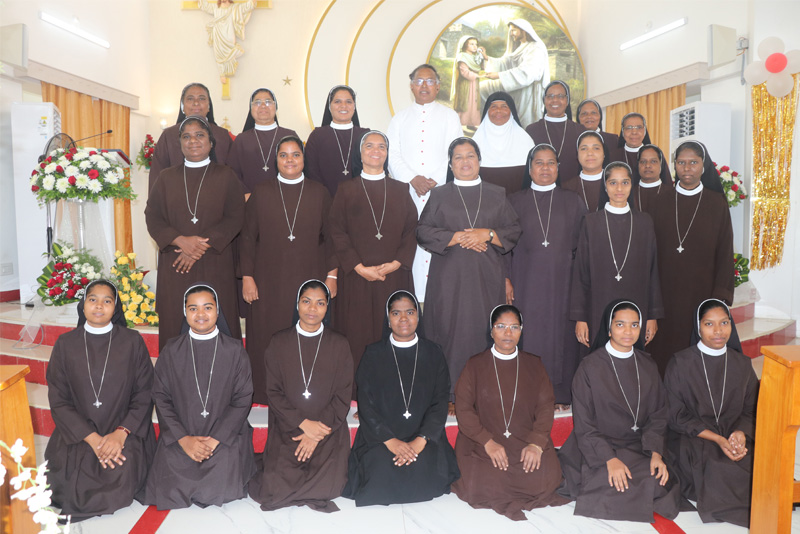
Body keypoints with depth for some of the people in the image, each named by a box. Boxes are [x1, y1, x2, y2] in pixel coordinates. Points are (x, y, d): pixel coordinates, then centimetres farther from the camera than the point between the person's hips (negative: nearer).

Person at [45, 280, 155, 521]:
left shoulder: (132, 341, 1)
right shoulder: (65, 344, 4)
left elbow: (144, 395, 0)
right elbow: (58, 400, 1)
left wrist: (121, 433, -14)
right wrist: (92, 438, -11)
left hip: (124, 432, -1)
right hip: (77, 433, 2)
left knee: (121, 478, -24)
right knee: (71, 488, -17)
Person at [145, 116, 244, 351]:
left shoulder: (225, 176, 5)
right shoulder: (167, 178, 11)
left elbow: (235, 217, -4)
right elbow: (152, 217, 5)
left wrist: (202, 247, -14)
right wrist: (181, 240, -13)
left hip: (215, 264, -2)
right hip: (175, 266, 2)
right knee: (176, 325, 2)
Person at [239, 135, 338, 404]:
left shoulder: (319, 193, 5)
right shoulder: (261, 193, 5)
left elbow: (330, 237, 5)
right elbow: (248, 237, 5)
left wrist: (332, 275, -1)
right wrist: (247, 277, 0)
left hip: (310, 279, 0)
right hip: (269, 281, 0)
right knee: (269, 337, 3)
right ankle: (268, 396, 18)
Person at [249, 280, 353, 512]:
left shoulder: (339, 344, 2)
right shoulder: (279, 342, 3)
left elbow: (343, 397, 0)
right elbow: (273, 392, 0)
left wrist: (316, 434, -11)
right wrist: (304, 423, -12)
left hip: (328, 428, 0)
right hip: (287, 428, 1)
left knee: (329, 487, -18)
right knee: (275, 486, -16)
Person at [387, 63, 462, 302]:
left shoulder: (449, 116, 13)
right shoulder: (400, 118, 17)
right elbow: (392, 155, 5)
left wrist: (434, 180, -11)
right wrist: (413, 179, -10)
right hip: (407, 191, 1)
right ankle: (411, 297, 2)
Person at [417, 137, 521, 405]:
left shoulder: (497, 195, 13)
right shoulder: (439, 195, 10)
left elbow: (515, 231, 8)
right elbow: (422, 231, 0)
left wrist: (487, 234, -8)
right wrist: (457, 237, -11)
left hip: (487, 276, 1)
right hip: (449, 275, -1)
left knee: (485, 330, 0)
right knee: (451, 328, -3)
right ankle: (450, 391, 7)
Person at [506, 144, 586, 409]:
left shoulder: (573, 202, 10)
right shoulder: (515, 201, 8)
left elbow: (583, 245, 7)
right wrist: (506, 279, -4)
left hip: (562, 282, 1)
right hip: (526, 283, -1)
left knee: (561, 334, 2)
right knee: (529, 337, -2)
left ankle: (560, 395, 13)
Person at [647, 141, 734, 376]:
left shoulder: (717, 204, 2)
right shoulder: (663, 203, 5)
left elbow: (725, 252, 1)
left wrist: (720, 297, -7)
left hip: (702, 291, -1)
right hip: (666, 293, 1)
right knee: (665, 349, 3)